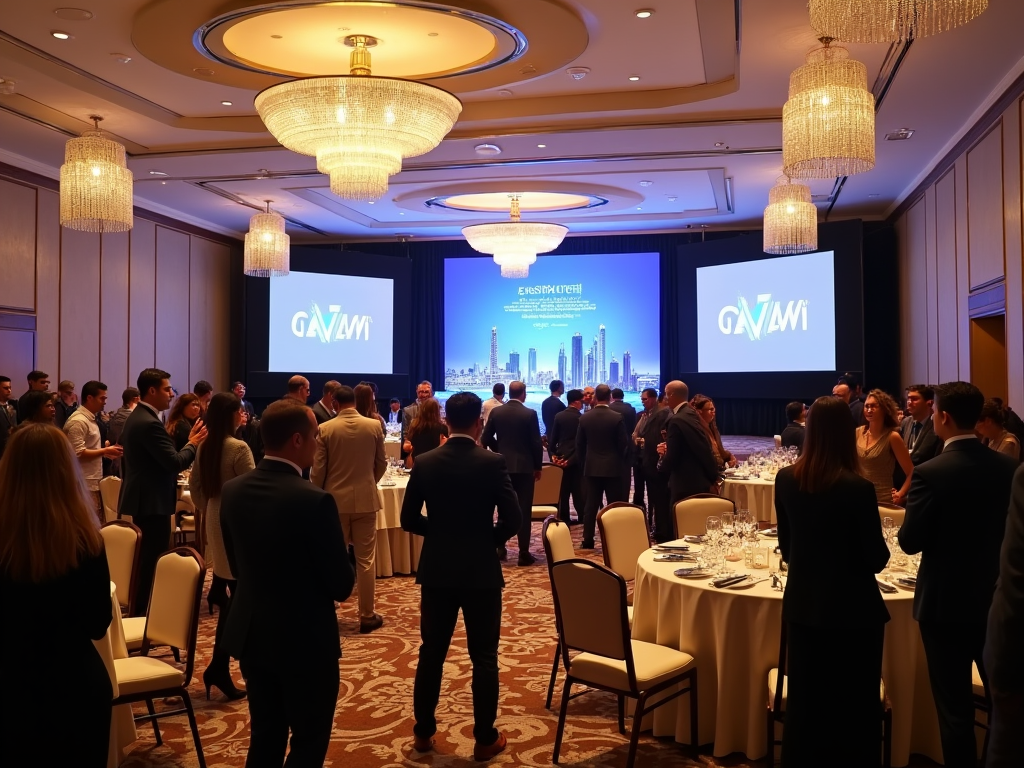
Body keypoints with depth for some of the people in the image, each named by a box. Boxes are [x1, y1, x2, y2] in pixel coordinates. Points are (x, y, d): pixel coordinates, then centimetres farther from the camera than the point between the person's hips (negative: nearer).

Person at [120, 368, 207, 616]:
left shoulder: (137, 417, 13)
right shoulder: (149, 423, -21)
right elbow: (175, 463, -23)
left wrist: (188, 442, 12)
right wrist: (193, 444, -8)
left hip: (143, 499, 11)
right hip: (151, 502, -11)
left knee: (144, 559, 18)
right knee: (152, 561, -4)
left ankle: (138, 610, 27)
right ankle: (144, 613, 3)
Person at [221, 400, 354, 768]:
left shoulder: (232, 490, -3)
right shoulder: (313, 500, -24)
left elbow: (237, 565, 9)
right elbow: (341, 585, -16)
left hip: (250, 634, 7)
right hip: (305, 639, -6)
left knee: (264, 737, 20)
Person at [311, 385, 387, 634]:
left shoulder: (325, 429, -7)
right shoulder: (374, 425, -3)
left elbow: (318, 470, -5)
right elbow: (381, 464, 5)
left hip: (335, 500, 0)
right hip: (365, 498, 1)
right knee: (366, 560, 5)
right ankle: (367, 616, 10)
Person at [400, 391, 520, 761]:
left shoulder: (424, 463, -4)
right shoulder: (492, 462, -12)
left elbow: (409, 520, 0)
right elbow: (512, 518, -13)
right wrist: (492, 539, 6)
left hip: (437, 570, 3)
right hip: (481, 570, -3)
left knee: (431, 653, 14)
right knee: (484, 657, 8)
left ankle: (423, 732, 25)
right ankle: (485, 739, 15)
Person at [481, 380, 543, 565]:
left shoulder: (496, 412, 0)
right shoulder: (530, 414, -9)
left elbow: (485, 439, 2)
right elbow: (536, 443, -8)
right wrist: (538, 467, 3)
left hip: (502, 465, 4)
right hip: (524, 466, -3)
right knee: (524, 510, 0)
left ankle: (500, 548, 19)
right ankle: (524, 553, 0)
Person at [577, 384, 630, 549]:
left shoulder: (584, 417, -2)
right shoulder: (616, 418, -10)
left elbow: (579, 444, 4)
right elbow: (623, 444, -5)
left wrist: (584, 463, 16)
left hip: (591, 467, 3)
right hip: (613, 467, -3)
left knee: (591, 505, 6)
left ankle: (587, 541, 8)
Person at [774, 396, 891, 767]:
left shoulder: (785, 480, -6)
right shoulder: (858, 488, -20)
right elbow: (877, 559, -11)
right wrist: (877, 551, 10)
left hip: (802, 605, 5)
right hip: (852, 609, -4)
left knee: (804, 702, 17)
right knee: (855, 706, 12)